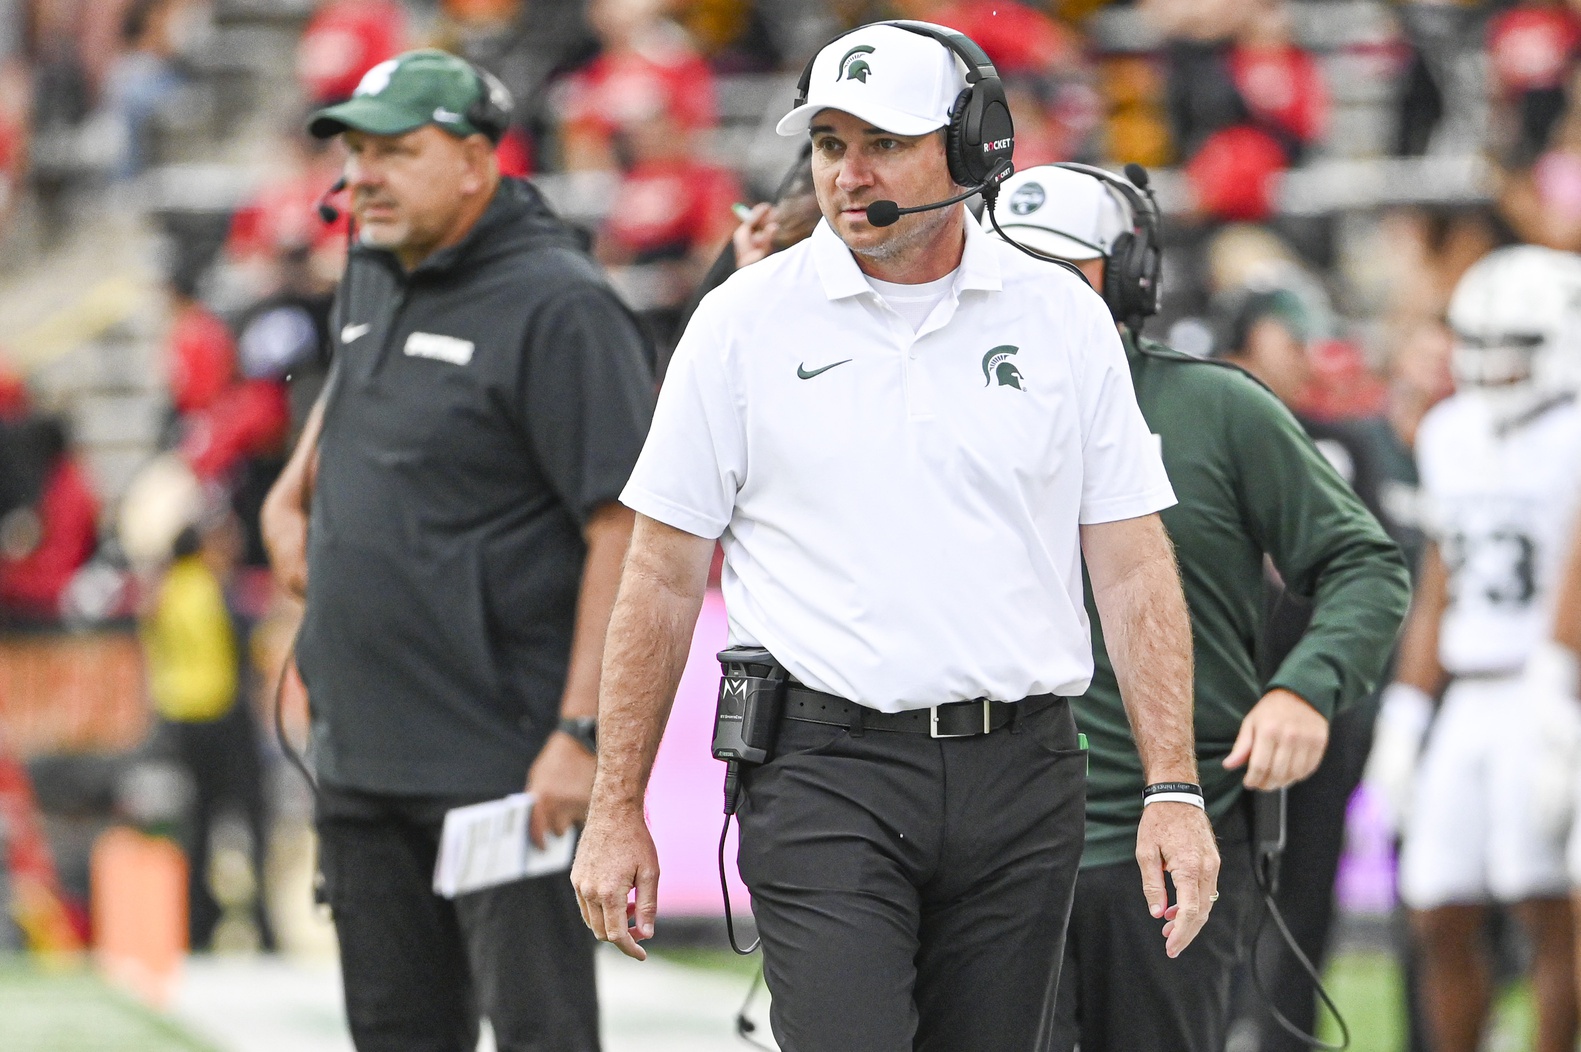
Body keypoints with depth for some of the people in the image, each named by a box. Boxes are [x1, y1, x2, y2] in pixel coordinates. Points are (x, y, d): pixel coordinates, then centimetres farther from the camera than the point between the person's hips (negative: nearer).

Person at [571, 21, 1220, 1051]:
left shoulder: (1063, 319, 6)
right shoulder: (747, 321, 2)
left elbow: (1133, 568, 7)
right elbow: (664, 578, 5)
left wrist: (1174, 790, -2)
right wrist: (618, 810, 2)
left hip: (1019, 774, 2)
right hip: (825, 773, -2)